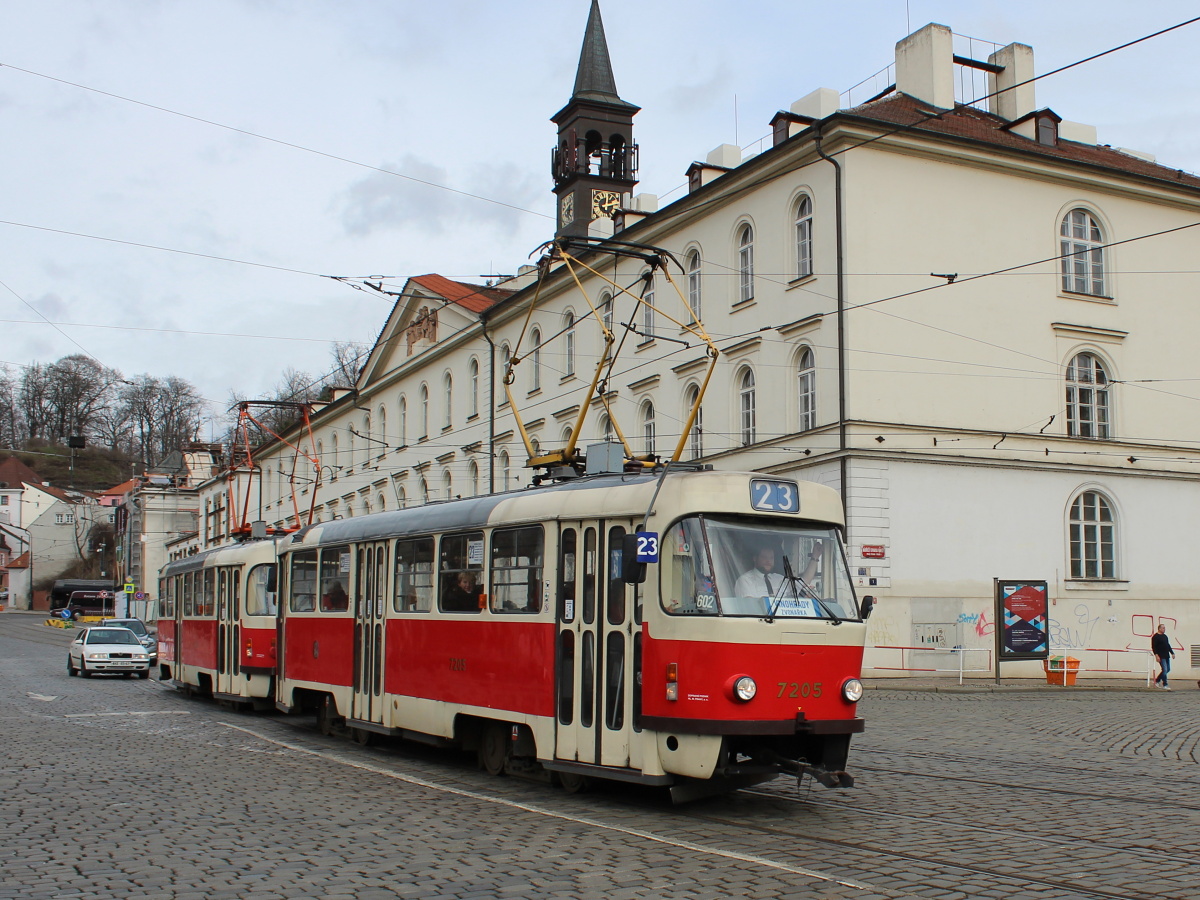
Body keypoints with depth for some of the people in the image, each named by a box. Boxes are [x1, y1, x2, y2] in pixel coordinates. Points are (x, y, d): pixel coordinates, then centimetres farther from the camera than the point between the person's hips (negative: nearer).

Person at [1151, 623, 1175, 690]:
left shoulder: (1165, 636, 17)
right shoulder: (1155, 637, -8)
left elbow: (1168, 646, 24)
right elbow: (1153, 647, -13)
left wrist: (1172, 653, 18)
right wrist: (1156, 655, -21)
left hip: (1167, 656, 9)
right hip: (1161, 657, -9)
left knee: (1168, 669, 12)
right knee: (1165, 670, -10)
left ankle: (1157, 680, 26)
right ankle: (1164, 685, -4)